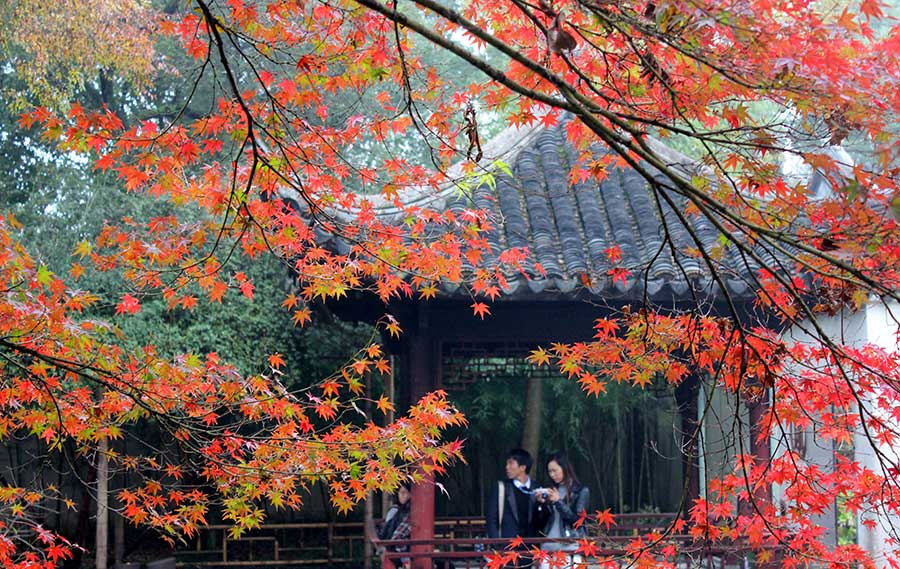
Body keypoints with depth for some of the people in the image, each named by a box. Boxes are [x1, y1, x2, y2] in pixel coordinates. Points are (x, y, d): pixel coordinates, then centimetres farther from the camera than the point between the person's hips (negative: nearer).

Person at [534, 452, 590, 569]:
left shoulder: (581, 491, 1)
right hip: (548, 547, 4)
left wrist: (558, 501, -13)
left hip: (569, 547, -4)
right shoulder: (551, 490, 15)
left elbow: (578, 519, -7)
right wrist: (540, 503, -3)